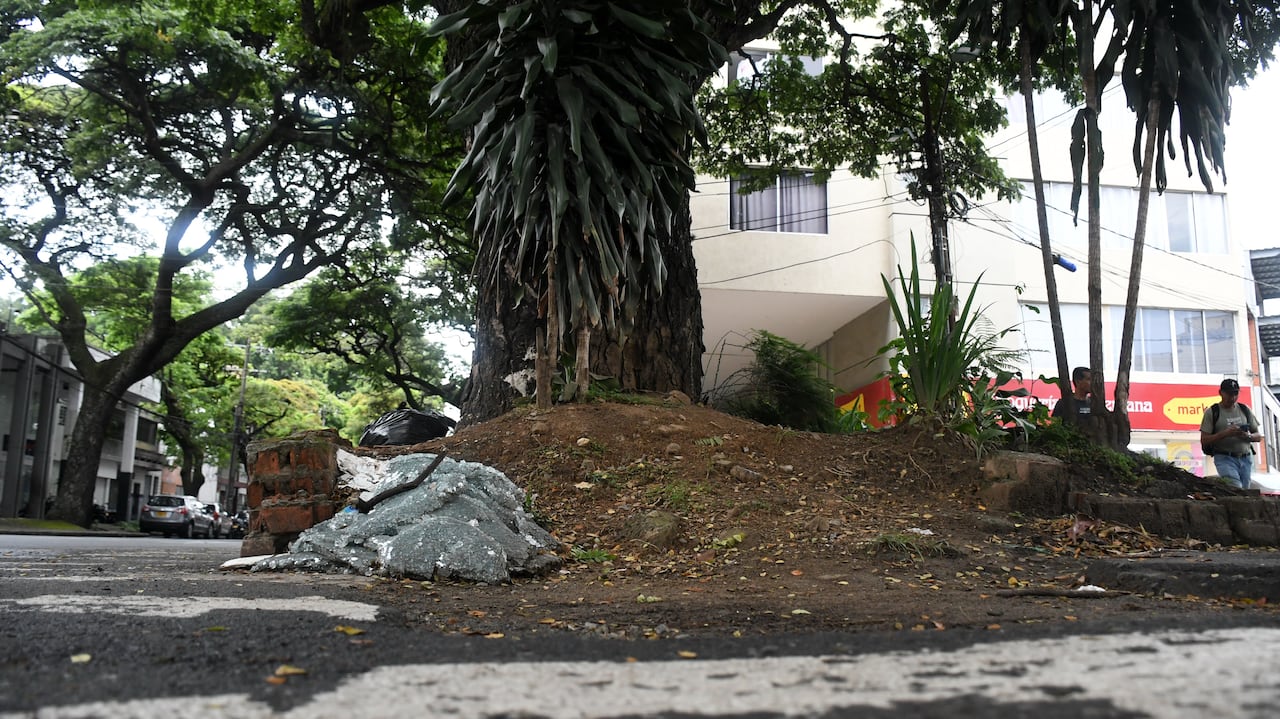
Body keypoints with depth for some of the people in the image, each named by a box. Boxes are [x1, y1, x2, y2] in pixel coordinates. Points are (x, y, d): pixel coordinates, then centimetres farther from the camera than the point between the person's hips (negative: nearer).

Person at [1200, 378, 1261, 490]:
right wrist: (1225, 433, -20)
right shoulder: (1211, 412, 0)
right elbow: (1204, 440, -5)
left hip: (1246, 459, 5)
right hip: (1225, 458, -5)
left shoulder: (1244, 410, 13)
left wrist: (1248, 436, -9)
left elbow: (1258, 437, 15)